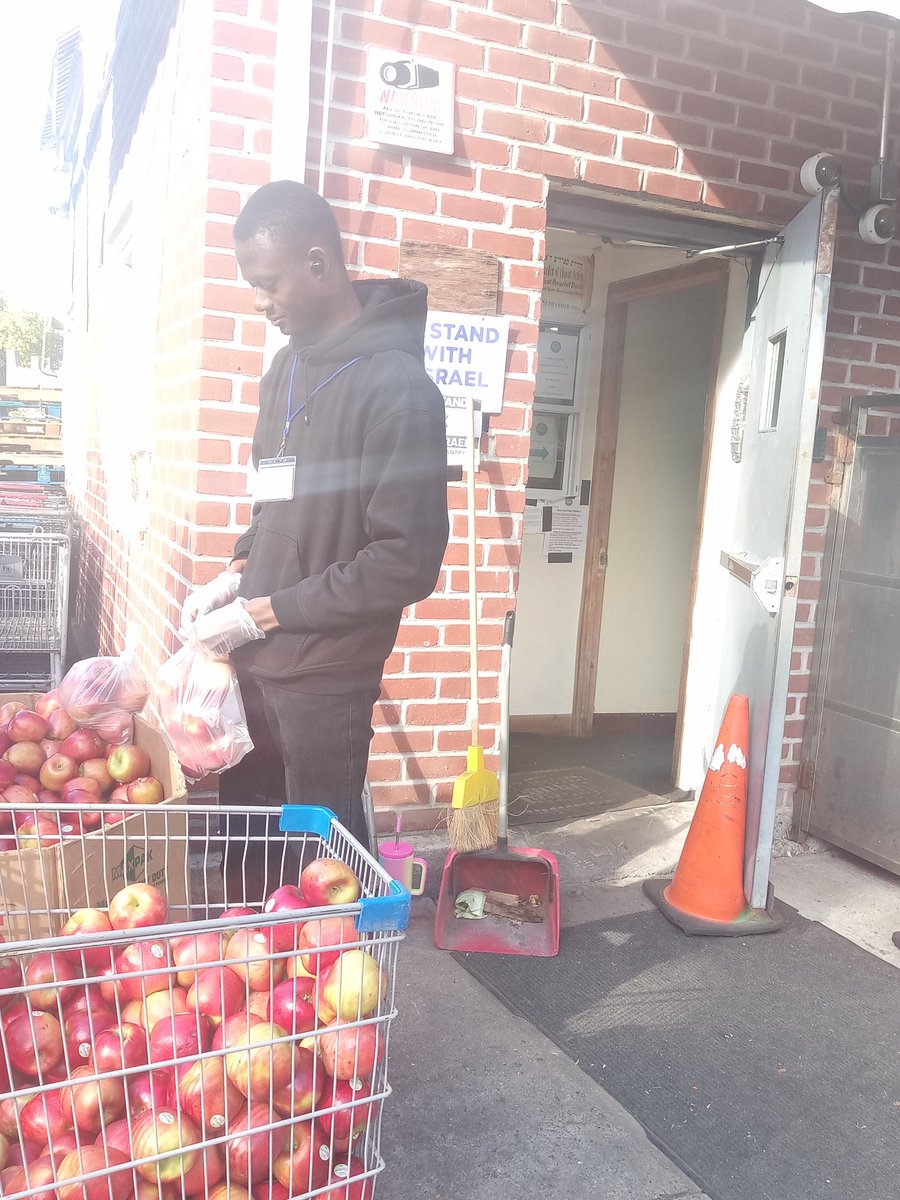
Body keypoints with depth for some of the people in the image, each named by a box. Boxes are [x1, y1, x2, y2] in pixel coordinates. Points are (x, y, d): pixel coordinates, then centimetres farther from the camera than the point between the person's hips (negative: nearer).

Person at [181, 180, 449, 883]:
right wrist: (237, 574, 5)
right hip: (257, 661, 7)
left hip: (327, 675, -7)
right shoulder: (287, 368, 10)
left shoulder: (396, 386, -16)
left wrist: (263, 613, -16)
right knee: (242, 834, 18)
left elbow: (407, 561, -20)